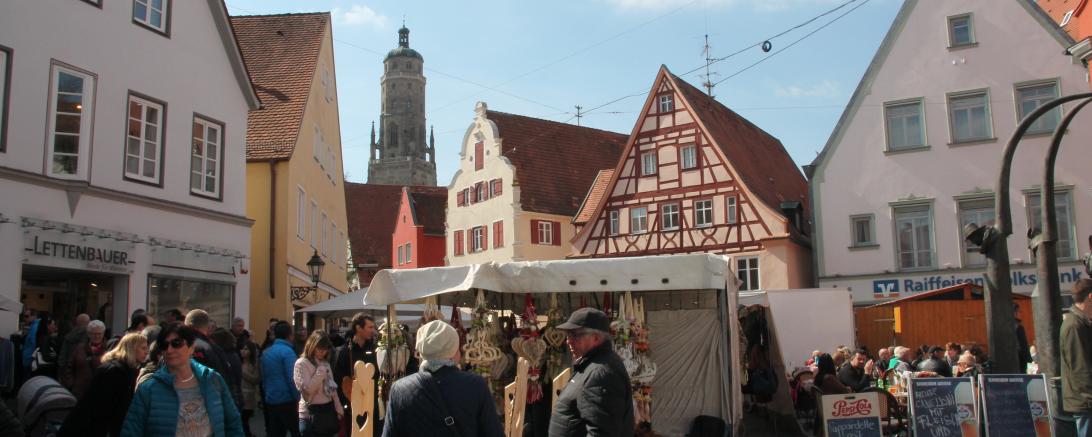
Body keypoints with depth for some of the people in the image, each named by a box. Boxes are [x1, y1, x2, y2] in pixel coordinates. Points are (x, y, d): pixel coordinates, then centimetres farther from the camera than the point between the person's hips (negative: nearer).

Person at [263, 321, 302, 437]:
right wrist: (298, 399, -11)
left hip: (271, 401, 7)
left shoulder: (266, 352, 11)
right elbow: (292, 379, -18)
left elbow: (264, 378, 16)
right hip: (286, 401, -7)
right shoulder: (287, 351, -13)